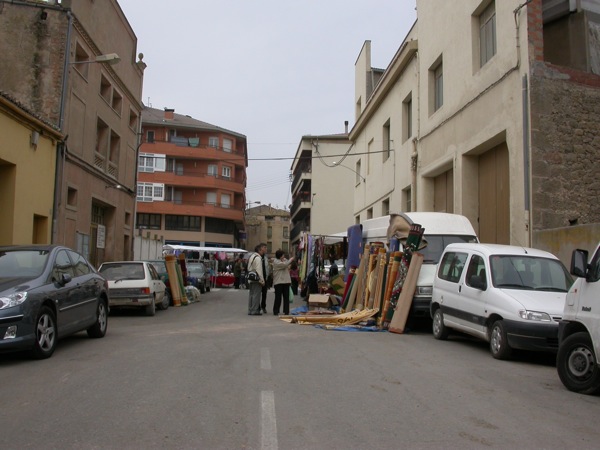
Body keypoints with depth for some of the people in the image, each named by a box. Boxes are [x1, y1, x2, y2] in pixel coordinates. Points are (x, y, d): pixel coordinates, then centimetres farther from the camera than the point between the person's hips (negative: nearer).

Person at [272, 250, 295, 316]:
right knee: (278, 297, -3)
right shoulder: (276, 261, -9)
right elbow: (284, 264, -20)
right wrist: (291, 259, -7)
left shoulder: (285, 260, 16)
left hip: (286, 281, 7)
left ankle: (286, 311, 10)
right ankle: (276, 311, 5)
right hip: (278, 282, -7)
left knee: (286, 297, 6)